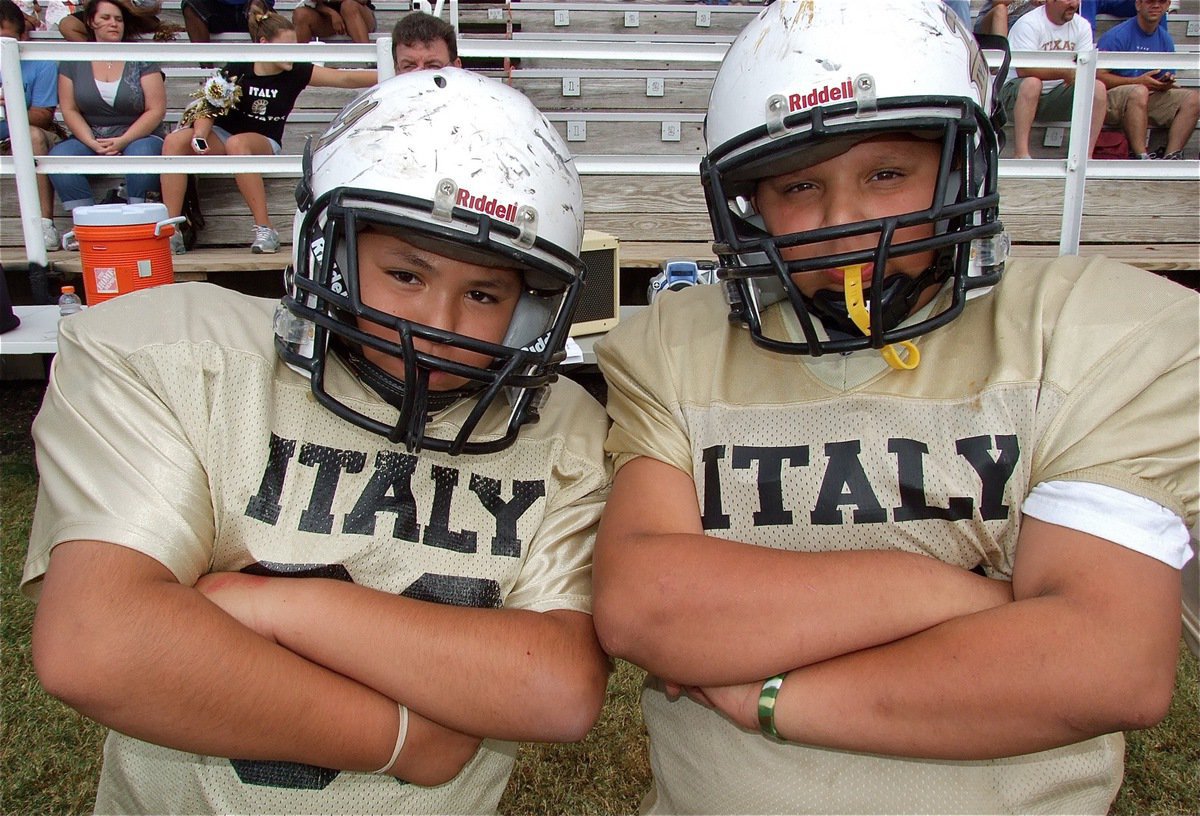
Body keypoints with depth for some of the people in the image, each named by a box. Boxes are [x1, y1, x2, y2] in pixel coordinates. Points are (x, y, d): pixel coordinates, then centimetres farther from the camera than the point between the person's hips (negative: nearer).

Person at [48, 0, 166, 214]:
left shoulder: (140, 59, 1)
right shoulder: (73, 60, 8)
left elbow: (156, 110, -6)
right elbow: (69, 110, 4)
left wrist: (123, 141, -16)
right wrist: (92, 143, -13)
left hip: (137, 136, -3)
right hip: (90, 138, 3)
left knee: (142, 154, -37)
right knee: (58, 156, -26)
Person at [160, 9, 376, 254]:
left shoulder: (297, 73, -5)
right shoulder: (237, 70, -5)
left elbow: (346, 78, -11)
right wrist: (200, 136, -23)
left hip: (265, 144, -2)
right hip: (222, 135, 2)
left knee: (237, 144, -38)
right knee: (175, 141, -26)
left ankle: (265, 230, -34)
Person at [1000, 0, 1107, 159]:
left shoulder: (1082, 25, 6)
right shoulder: (1028, 24, -13)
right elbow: (1023, 69, -26)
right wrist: (1065, 73, -31)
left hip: (1056, 95, 6)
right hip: (1016, 92, -5)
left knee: (1097, 88, -16)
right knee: (1032, 83, -37)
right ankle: (1020, 154, -40)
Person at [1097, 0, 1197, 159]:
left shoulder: (1165, 40, 12)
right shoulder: (1117, 35, -8)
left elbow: (1163, 85, 17)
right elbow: (1098, 76, -16)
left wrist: (1165, 84, -8)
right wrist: (1138, 81, -20)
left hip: (1150, 100, 7)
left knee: (1194, 98, -13)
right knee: (1139, 92, -37)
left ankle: (1171, 156, -24)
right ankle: (1139, 157, -38)